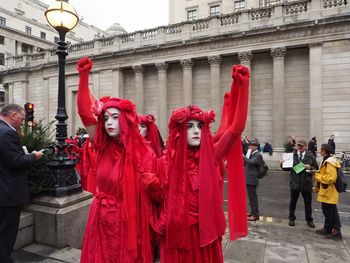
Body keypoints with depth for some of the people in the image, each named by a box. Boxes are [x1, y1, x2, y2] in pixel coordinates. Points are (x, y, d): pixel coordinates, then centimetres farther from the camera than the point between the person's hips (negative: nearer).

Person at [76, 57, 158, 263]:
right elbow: (85, 112, -9)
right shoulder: (104, 146, -4)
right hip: (100, 220, 4)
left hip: (127, 224, -4)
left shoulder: (144, 154, -14)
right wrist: (84, 76, -14)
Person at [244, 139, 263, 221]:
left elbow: (251, 162, -28)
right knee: (251, 197, 18)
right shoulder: (251, 154, 14)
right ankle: (253, 212, 30)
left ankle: (255, 215, 8)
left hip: (252, 179, -9)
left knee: (253, 197, -1)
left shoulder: (258, 155, -13)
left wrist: (243, 156, -19)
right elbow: (247, 163, 20)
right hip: (248, 179, 9)